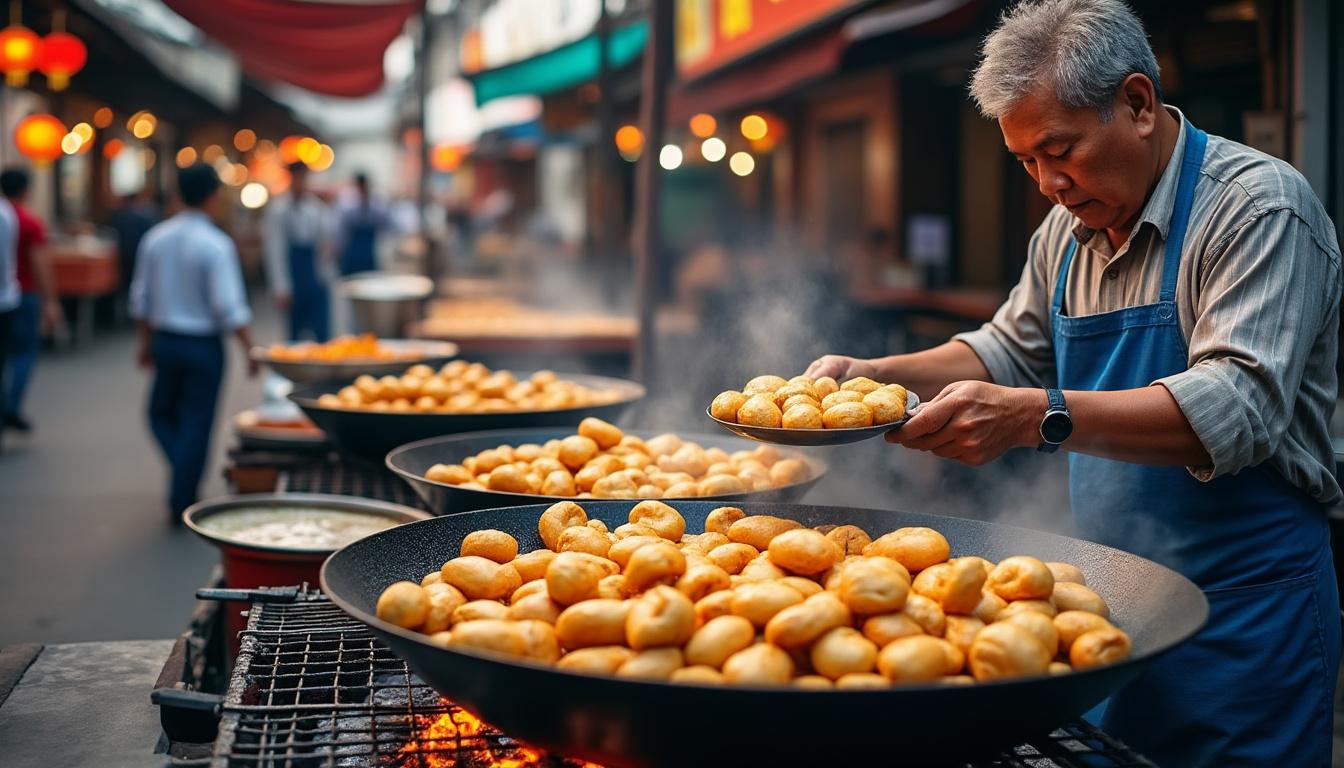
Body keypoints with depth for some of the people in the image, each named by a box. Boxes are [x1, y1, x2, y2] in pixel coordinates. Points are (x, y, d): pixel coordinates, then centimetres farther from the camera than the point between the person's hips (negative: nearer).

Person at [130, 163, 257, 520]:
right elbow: (229, 307, -18)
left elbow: (142, 297, 9)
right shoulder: (216, 245, -15)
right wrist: (250, 349, -10)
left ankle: (182, 472, 5)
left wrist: (146, 341, 20)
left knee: (163, 411, 23)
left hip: (165, 340, 4)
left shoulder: (155, 238, 1)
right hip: (203, 344, -4)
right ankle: (181, 501, 9)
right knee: (196, 422, 6)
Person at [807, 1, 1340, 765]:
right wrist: (872, 374, 3)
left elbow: (1239, 404, -28)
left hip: (1242, 614, -7)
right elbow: (1010, 354, 19)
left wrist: (1041, 417, -38)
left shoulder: (1261, 206, -16)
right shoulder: (1070, 229, 8)